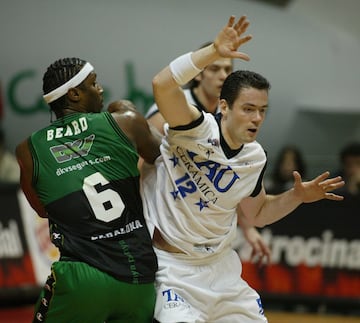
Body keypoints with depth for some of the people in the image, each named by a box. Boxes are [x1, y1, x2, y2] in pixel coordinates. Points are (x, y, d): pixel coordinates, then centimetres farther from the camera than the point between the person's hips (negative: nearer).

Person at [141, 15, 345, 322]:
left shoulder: (255, 158, 2)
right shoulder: (199, 128, -18)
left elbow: (256, 214, 19)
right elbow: (162, 86, -37)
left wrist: (297, 196, 3)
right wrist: (214, 51, -43)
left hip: (219, 266, 7)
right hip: (169, 264, -7)